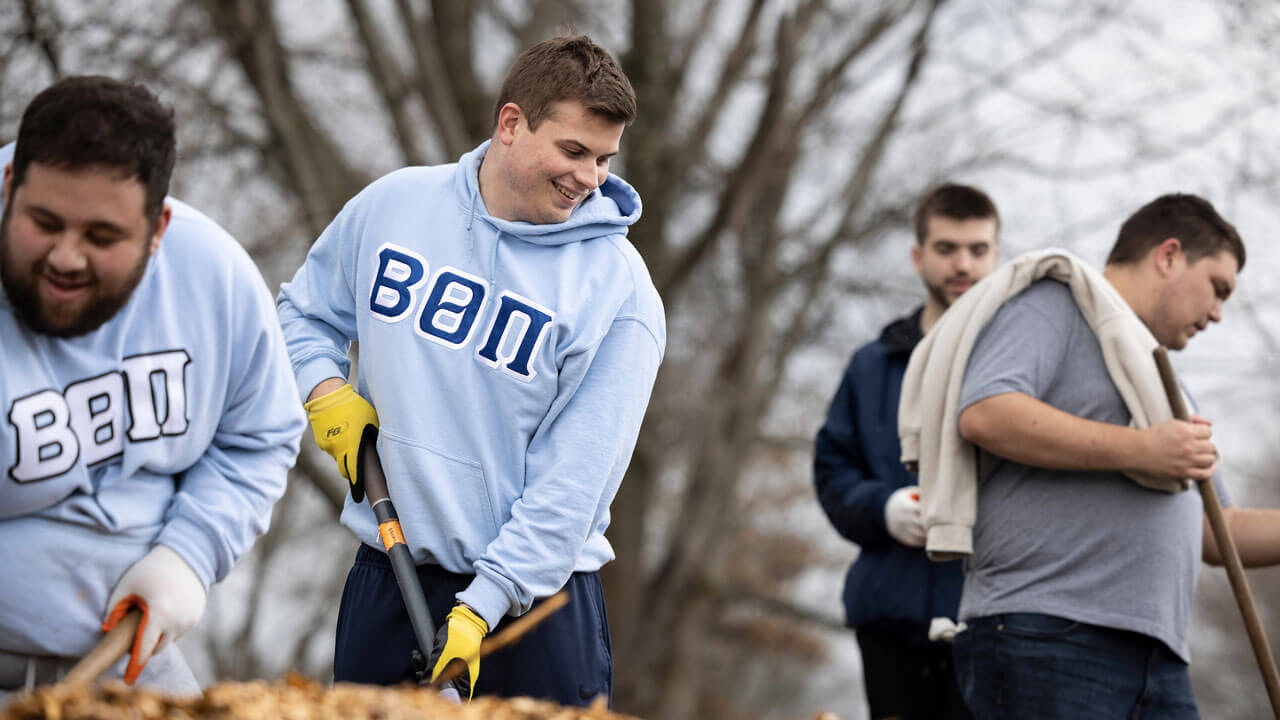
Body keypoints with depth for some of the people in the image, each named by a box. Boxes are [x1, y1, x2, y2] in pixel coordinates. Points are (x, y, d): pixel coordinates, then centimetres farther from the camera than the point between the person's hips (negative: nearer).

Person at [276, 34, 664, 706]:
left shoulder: (619, 290, -10)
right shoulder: (391, 205, 2)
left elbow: (575, 479, -14)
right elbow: (304, 312, 19)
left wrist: (480, 609, -19)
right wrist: (326, 389, -3)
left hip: (536, 595, -3)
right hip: (386, 578, 3)